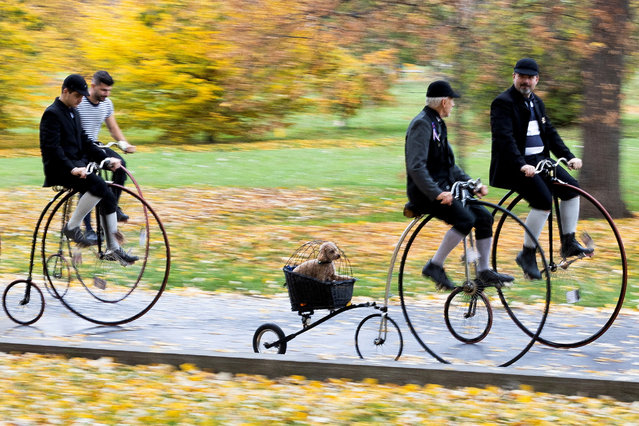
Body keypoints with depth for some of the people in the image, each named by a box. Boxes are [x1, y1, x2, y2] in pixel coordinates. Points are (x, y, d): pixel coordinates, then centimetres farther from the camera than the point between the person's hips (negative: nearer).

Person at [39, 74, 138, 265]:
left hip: (76, 165, 9)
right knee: (98, 184, -30)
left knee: (108, 197, -1)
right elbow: (52, 148, -20)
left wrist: (107, 158, 6)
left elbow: (85, 142, 20)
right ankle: (72, 226, -18)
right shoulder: (52, 114, -11)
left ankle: (113, 249, 6)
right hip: (59, 170, -9)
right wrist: (72, 169, -30)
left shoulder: (73, 113, 18)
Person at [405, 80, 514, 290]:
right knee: (465, 219, -27)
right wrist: (437, 194, -30)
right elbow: (416, 167, -24)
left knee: (484, 217, 0)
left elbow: (450, 165, 23)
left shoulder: (437, 124, 18)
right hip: (425, 193, -10)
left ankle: (484, 271, 8)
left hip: (443, 189, 10)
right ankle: (434, 266, -18)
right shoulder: (422, 124, -14)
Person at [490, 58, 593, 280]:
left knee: (571, 188, -5)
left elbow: (550, 133, 16)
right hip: (514, 167, -8)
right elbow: (505, 138, -22)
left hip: (539, 159, 8)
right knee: (544, 201, -24)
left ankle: (568, 243, 6)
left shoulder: (537, 103, 16)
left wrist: (569, 157, 2)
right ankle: (527, 254, -12)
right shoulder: (503, 103, -11)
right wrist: (522, 165, -34)